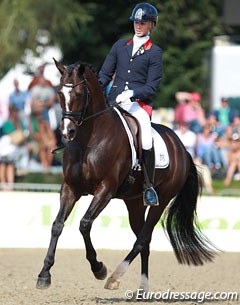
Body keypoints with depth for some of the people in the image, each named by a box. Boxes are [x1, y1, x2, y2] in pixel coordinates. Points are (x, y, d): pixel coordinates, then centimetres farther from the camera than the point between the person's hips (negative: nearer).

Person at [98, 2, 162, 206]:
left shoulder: (155, 52, 6)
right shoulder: (120, 45, 17)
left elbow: (152, 86, -1)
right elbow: (105, 74, 17)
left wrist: (132, 93, -17)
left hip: (140, 103, -5)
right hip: (114, 101, 5)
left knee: (146, 138, -27)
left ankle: (149, 186, -15)